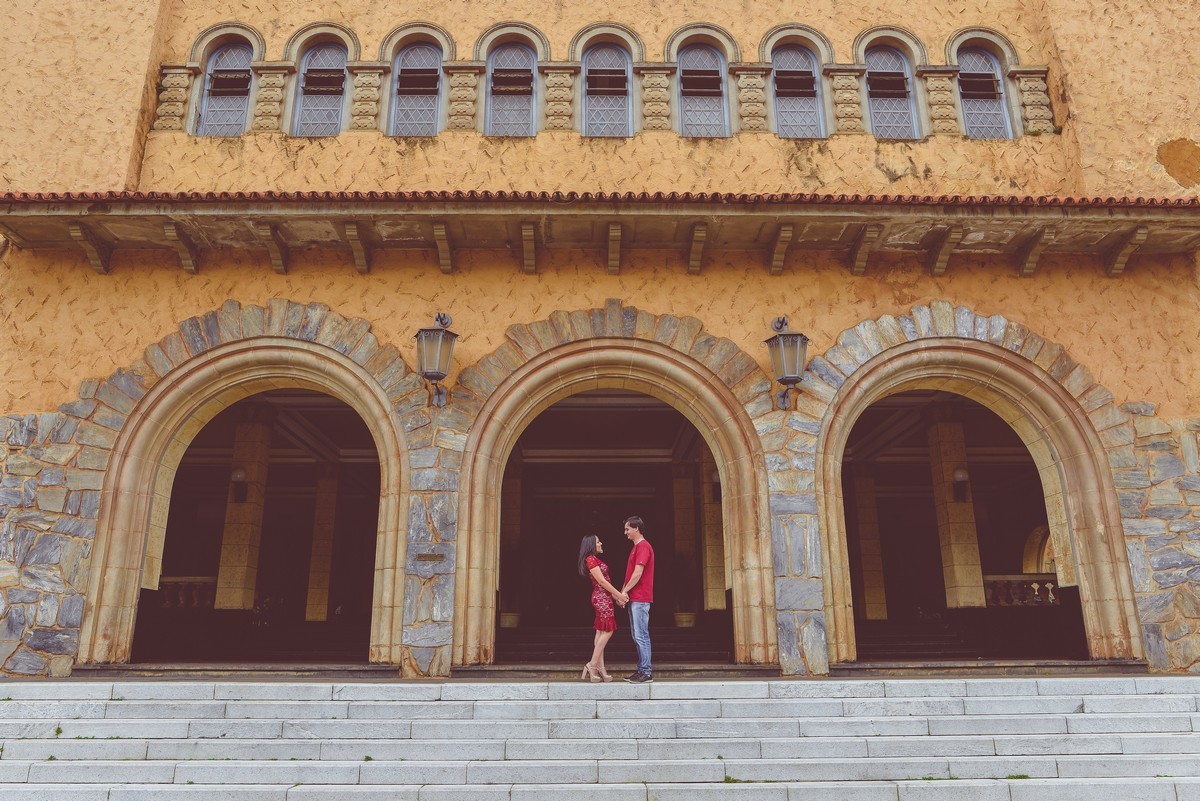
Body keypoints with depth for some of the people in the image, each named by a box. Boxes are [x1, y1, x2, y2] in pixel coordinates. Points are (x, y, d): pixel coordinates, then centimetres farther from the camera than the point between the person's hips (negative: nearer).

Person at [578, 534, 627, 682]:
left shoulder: (595, 560, 18)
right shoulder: (591, 560, -13)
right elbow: (602, 581, -16)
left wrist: (616, 597, 13)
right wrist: (619, 595, -13)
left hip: (603, 598, 10)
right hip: (601, 598, -10)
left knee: (601, 632, 7)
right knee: (607, 631, -9)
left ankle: (600, 669, 8)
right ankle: (592, 665, -6)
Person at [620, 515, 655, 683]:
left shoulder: (643, 546, -12)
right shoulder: (636, 547, 20)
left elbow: (638, 573, -18)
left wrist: (624, 591, -11)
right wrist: (623, 591, 9)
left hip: (640, 599, -10)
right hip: (634, 598, 10)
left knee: (641, 636, -9)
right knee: (637, 636, 11)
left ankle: (646, 672, -6)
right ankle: (642, 669, 15)